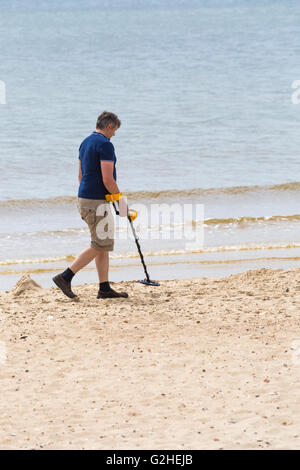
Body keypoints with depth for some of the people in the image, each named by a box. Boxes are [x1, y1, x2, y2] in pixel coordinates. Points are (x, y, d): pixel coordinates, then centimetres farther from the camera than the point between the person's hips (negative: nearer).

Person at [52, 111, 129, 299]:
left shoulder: (86, 143, 14)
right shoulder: (105, 145, -16)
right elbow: (108, 180, -20)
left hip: (85, 198, 10)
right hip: (97, 202, -10)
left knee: (104, 244, 11)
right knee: (99, 246, -4)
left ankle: (105, 288, 11)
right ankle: (65, 277, -5)